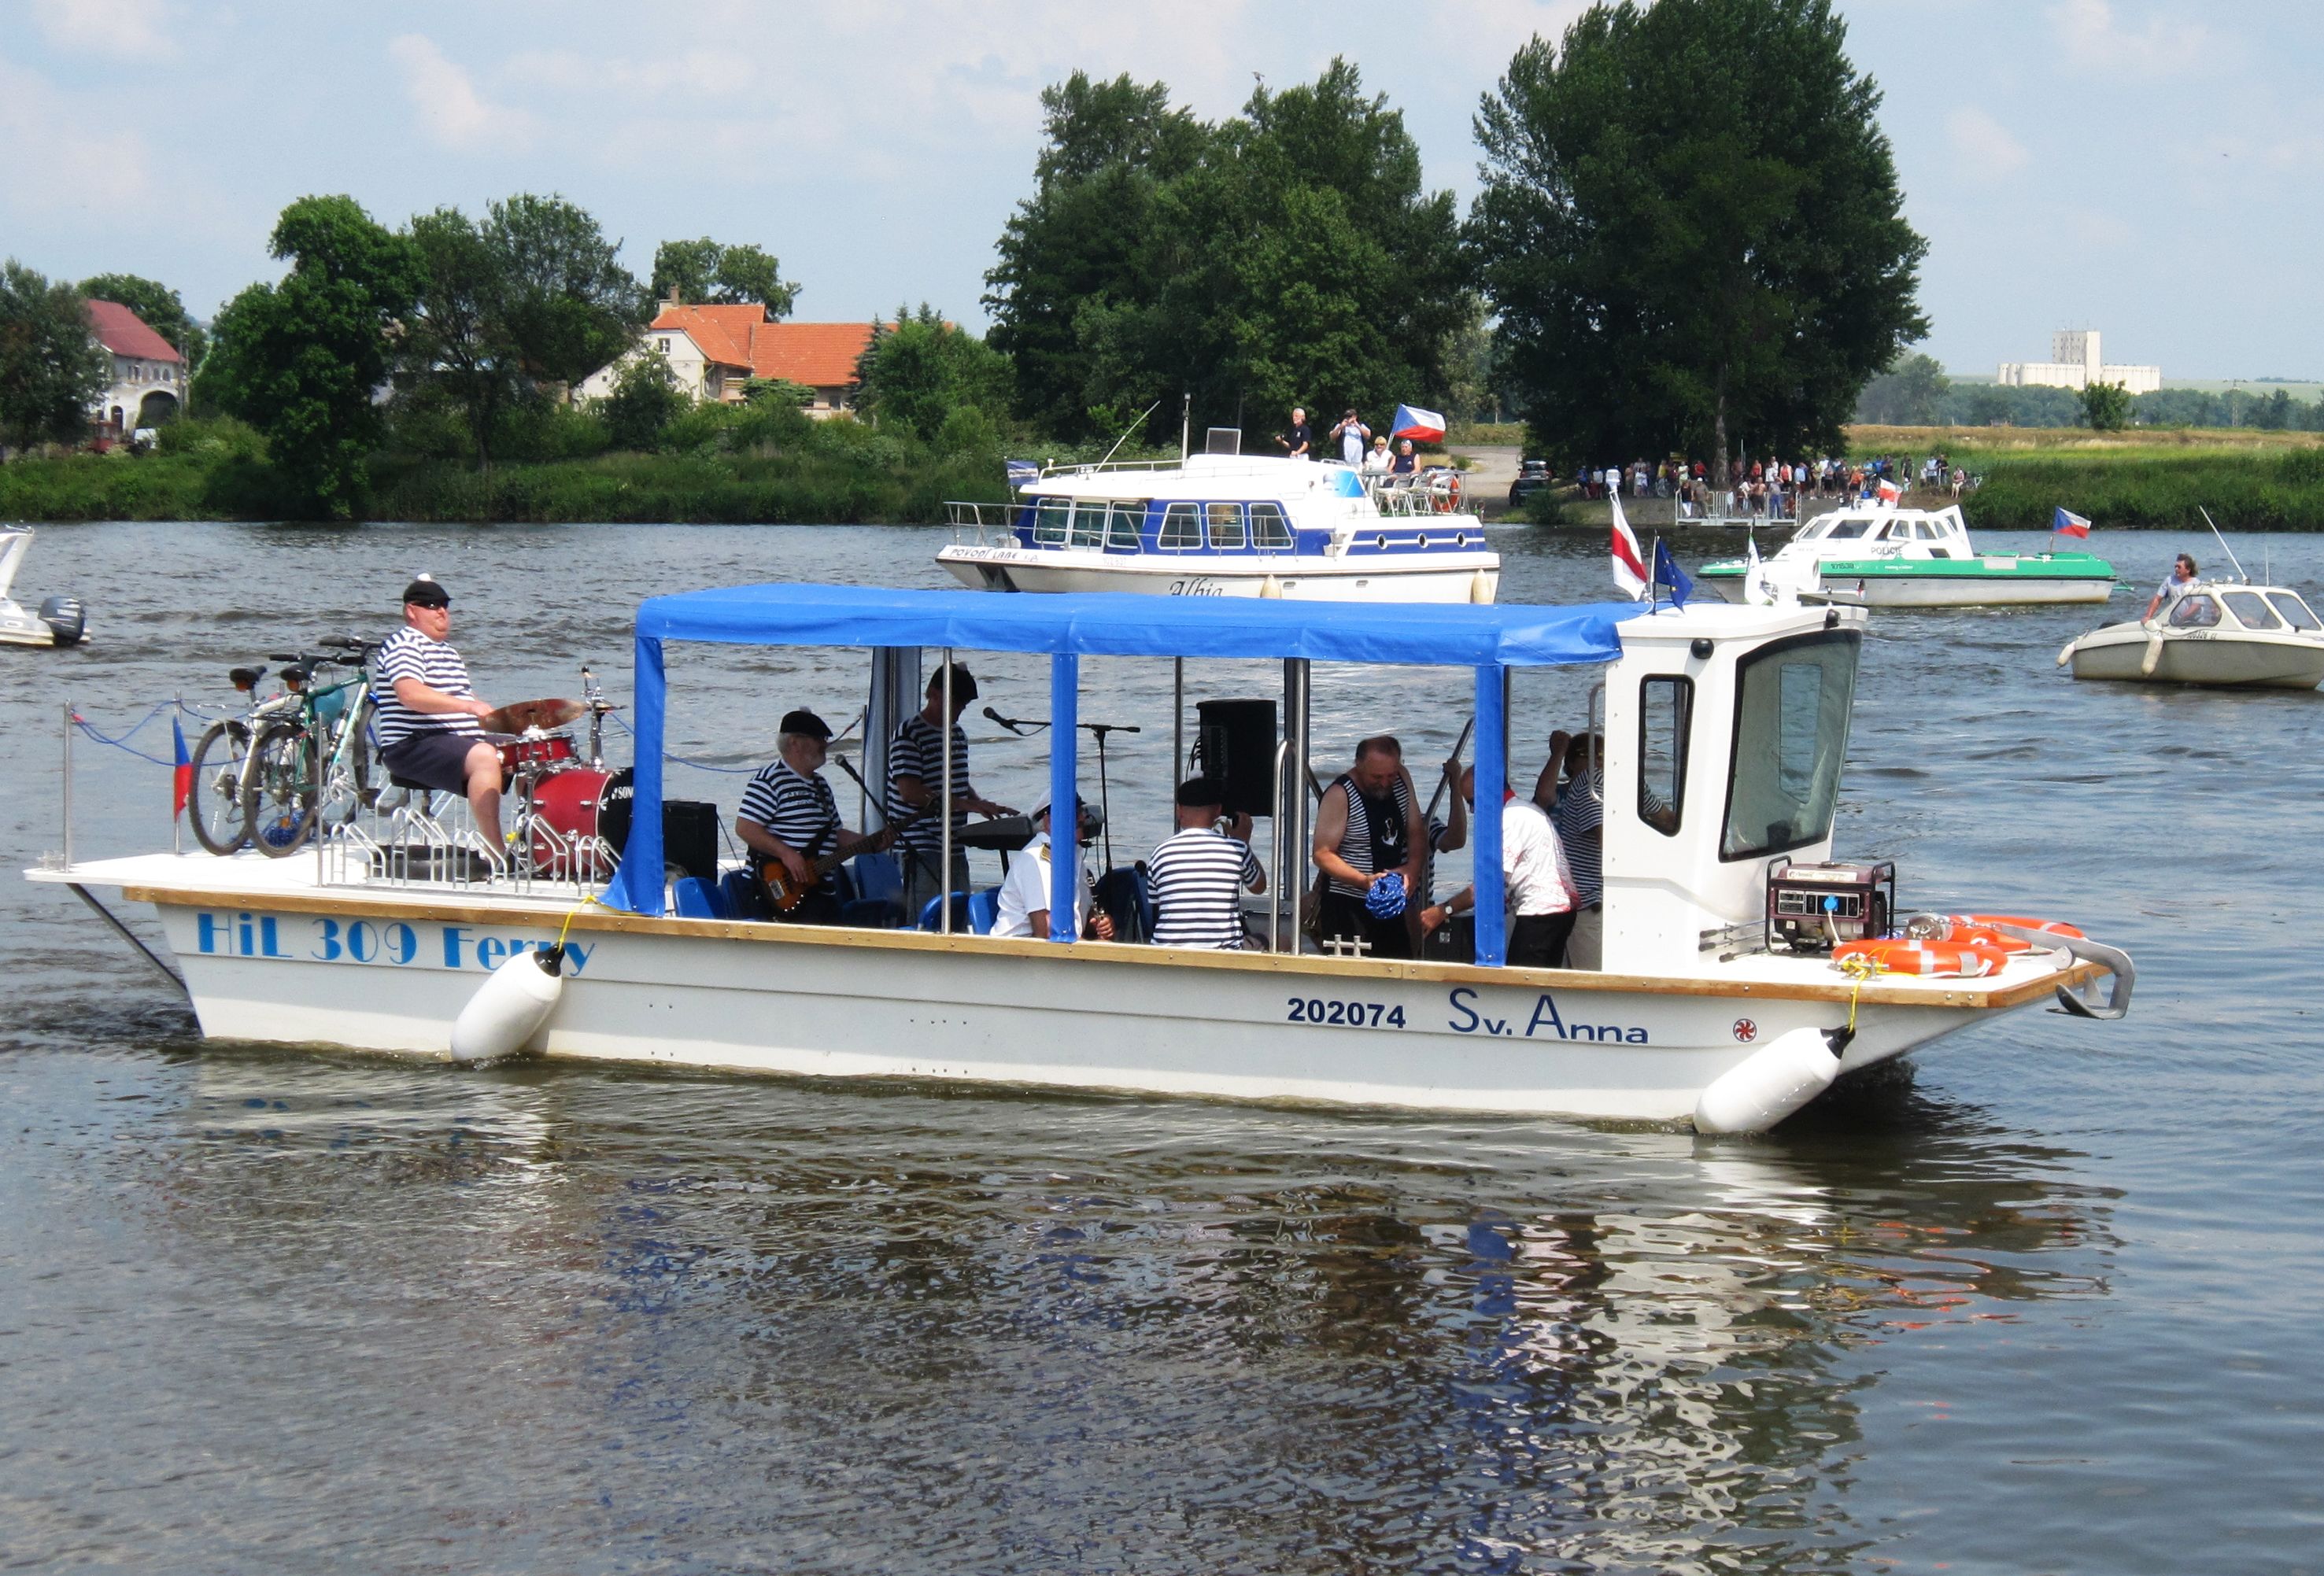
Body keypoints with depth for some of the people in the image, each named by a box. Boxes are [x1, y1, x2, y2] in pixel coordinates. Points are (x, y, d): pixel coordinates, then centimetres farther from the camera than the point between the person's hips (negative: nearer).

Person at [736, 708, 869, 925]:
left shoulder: (820, 784, 21)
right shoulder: (770, 779, -8)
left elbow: (835, 834, 26)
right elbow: (744, 828, -16)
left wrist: (872, 842, 12)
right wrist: (786, 853, -22)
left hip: (822, 891, 9)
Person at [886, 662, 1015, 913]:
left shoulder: (957, 733, 18)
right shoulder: (909, 734, -9)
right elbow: (910, 791, -18)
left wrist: (984, 806, 7)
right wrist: (967, 804, -21)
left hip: (955, 848, 8)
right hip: (923, 849, -8)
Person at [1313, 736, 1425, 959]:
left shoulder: (1402, 780, 4)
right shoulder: (1339, 795, -15)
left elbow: (1417, 832, 9)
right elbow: (1323, 855, -16)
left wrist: (1413, 867, -12)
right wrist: (1364, 881, -28)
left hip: (1391, 903, 6)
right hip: (1346, 906, -6)